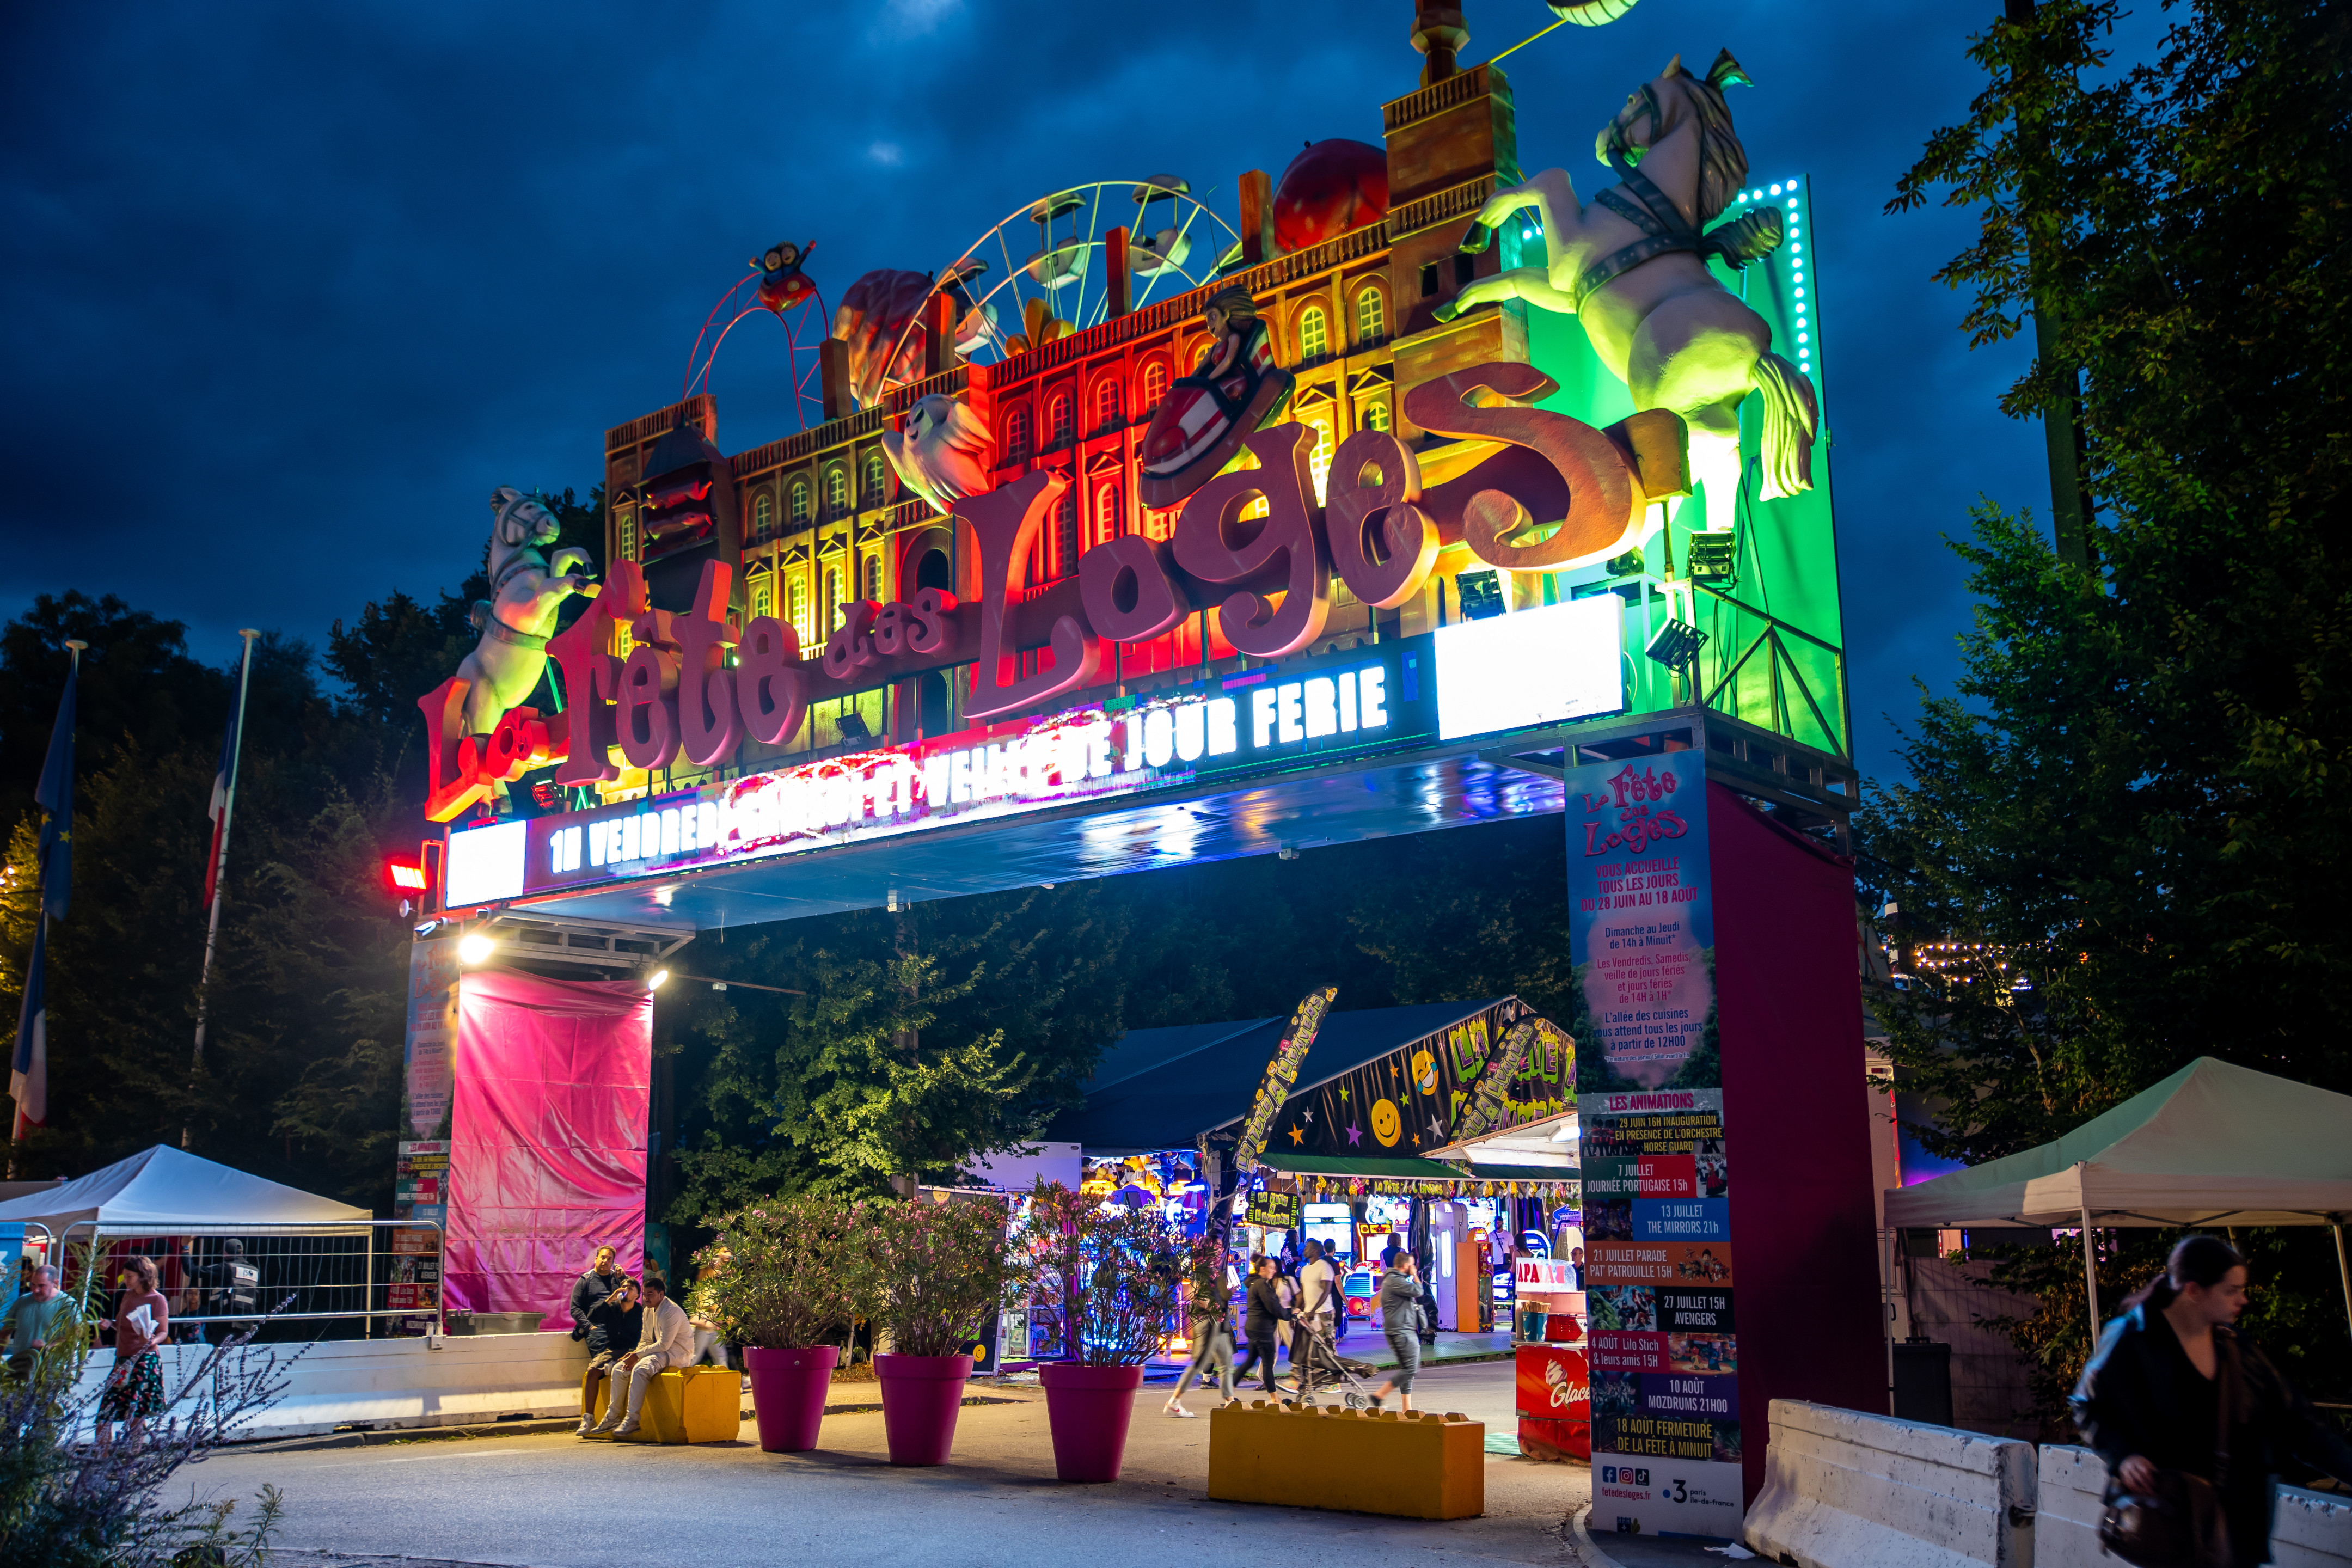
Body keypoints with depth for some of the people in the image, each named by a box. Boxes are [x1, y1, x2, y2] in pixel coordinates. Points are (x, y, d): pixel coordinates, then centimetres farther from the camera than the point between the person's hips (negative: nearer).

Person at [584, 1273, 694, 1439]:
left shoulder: (671, 1312, -19)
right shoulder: (648, 1311, 11)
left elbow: (664, 1344, -23)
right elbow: (646, 1340, 15)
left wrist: (637, 1355, -19)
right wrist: (634, 1356, -5)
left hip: (677, 1354, -10)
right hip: (659, 1352, 10)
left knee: (640, 1369, -33)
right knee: (619, 1369, -1)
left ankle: (632, 1419, -30)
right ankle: (613, 1417, 2)